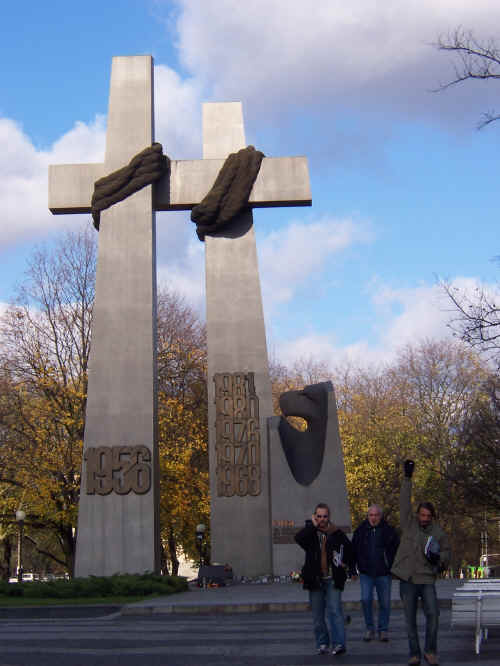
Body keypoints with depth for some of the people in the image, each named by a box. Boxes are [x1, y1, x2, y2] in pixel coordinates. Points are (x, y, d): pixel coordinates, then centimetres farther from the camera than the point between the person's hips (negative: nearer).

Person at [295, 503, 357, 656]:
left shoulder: (336, 534, 3)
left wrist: (351, 567, 14)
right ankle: (322, 644, 18)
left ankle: (338, 644, -16)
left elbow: (349, 549, 18)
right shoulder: (310, 532, 2)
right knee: (317, 615, 7)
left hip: (332, 580, -1)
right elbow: (299, 538, -21)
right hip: (315, 580, 2)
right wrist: (313, 526, -18)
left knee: (335, 611, -12)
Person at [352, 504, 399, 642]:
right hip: (366, 573, 0)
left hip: (383, 573, 0)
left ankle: (383, 630, 17)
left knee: (384, 602, 4)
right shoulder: (361, 530, 4)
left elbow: (397, 549, 7)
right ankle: (369, 628, 5)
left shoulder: (389, 531, 0)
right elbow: (353, 550, 13)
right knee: (366, 600, -10)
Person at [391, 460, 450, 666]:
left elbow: (447, 552, 15)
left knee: (433, 613, -14)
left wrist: (438, 558, -9)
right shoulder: (409, 523, 2)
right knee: (410, 619, 4)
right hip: (407, 579, 0)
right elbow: (404, 502, -6)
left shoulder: (438, 532, 5)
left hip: (427, 579, 0)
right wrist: (407, 478, -13)